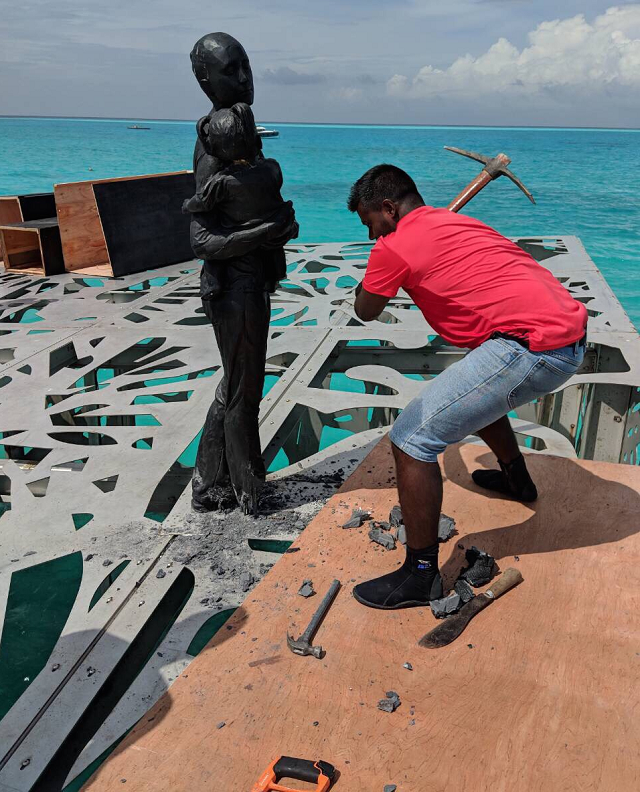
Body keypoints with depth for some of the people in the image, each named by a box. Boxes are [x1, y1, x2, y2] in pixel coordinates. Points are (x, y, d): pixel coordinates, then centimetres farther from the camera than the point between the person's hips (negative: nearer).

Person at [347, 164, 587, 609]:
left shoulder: (394, 247, -3)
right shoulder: (458, 222, 22)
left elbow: (366, 313, 13)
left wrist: (366, 286, 33)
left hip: (533, 347, -10)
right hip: (571, 333, 10)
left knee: (412, 439, -5)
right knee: (476, 393, 36)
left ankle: (421, 576, 2)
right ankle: (517, 480, 56)